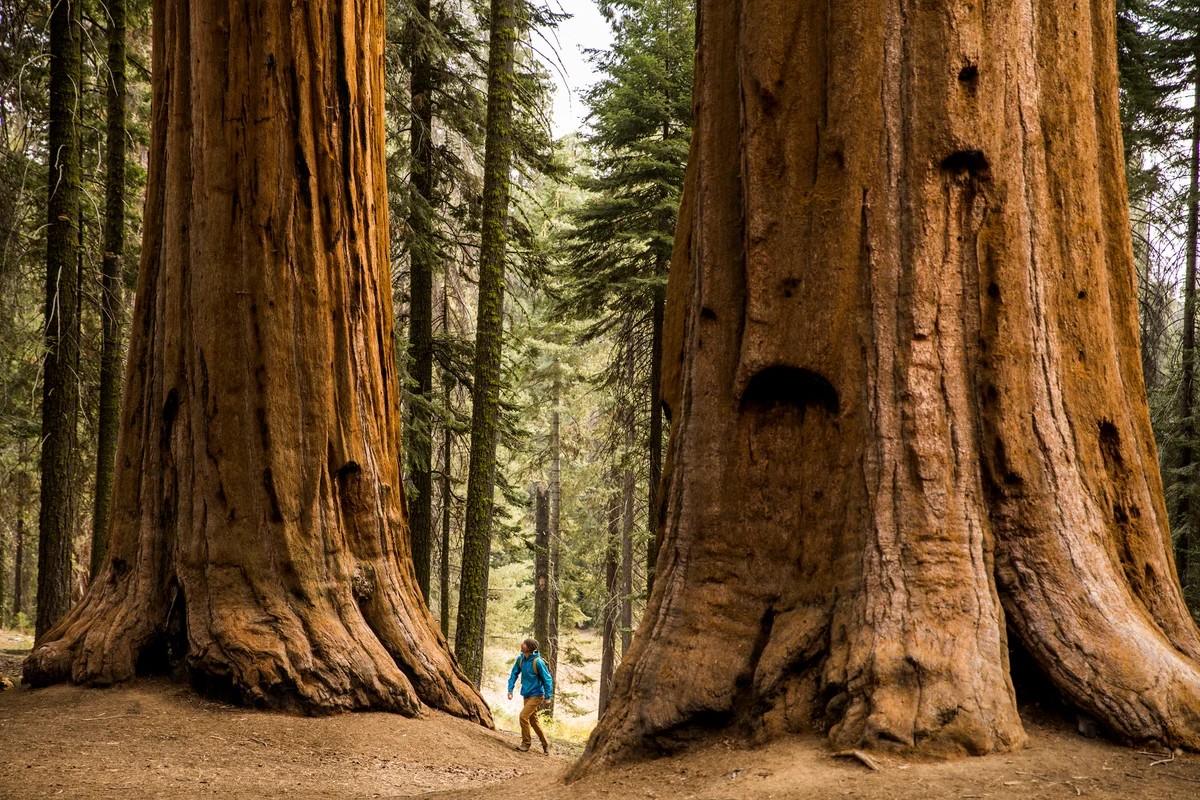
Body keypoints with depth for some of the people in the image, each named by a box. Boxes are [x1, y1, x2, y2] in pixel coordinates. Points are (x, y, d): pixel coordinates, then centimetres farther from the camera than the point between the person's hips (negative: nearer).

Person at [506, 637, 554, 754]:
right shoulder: (520, 659, -3)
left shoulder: (538, 662, -22)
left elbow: (548, 679, -15)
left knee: (524, 716, -15)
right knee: (533, 720, 14)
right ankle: (545, 744, 28)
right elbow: (514, 674, 7)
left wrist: (548, 697, -12)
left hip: (536, 695, -7)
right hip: (527, 695, 7)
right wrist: (510, 689, -3)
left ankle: (526, 743, 0)